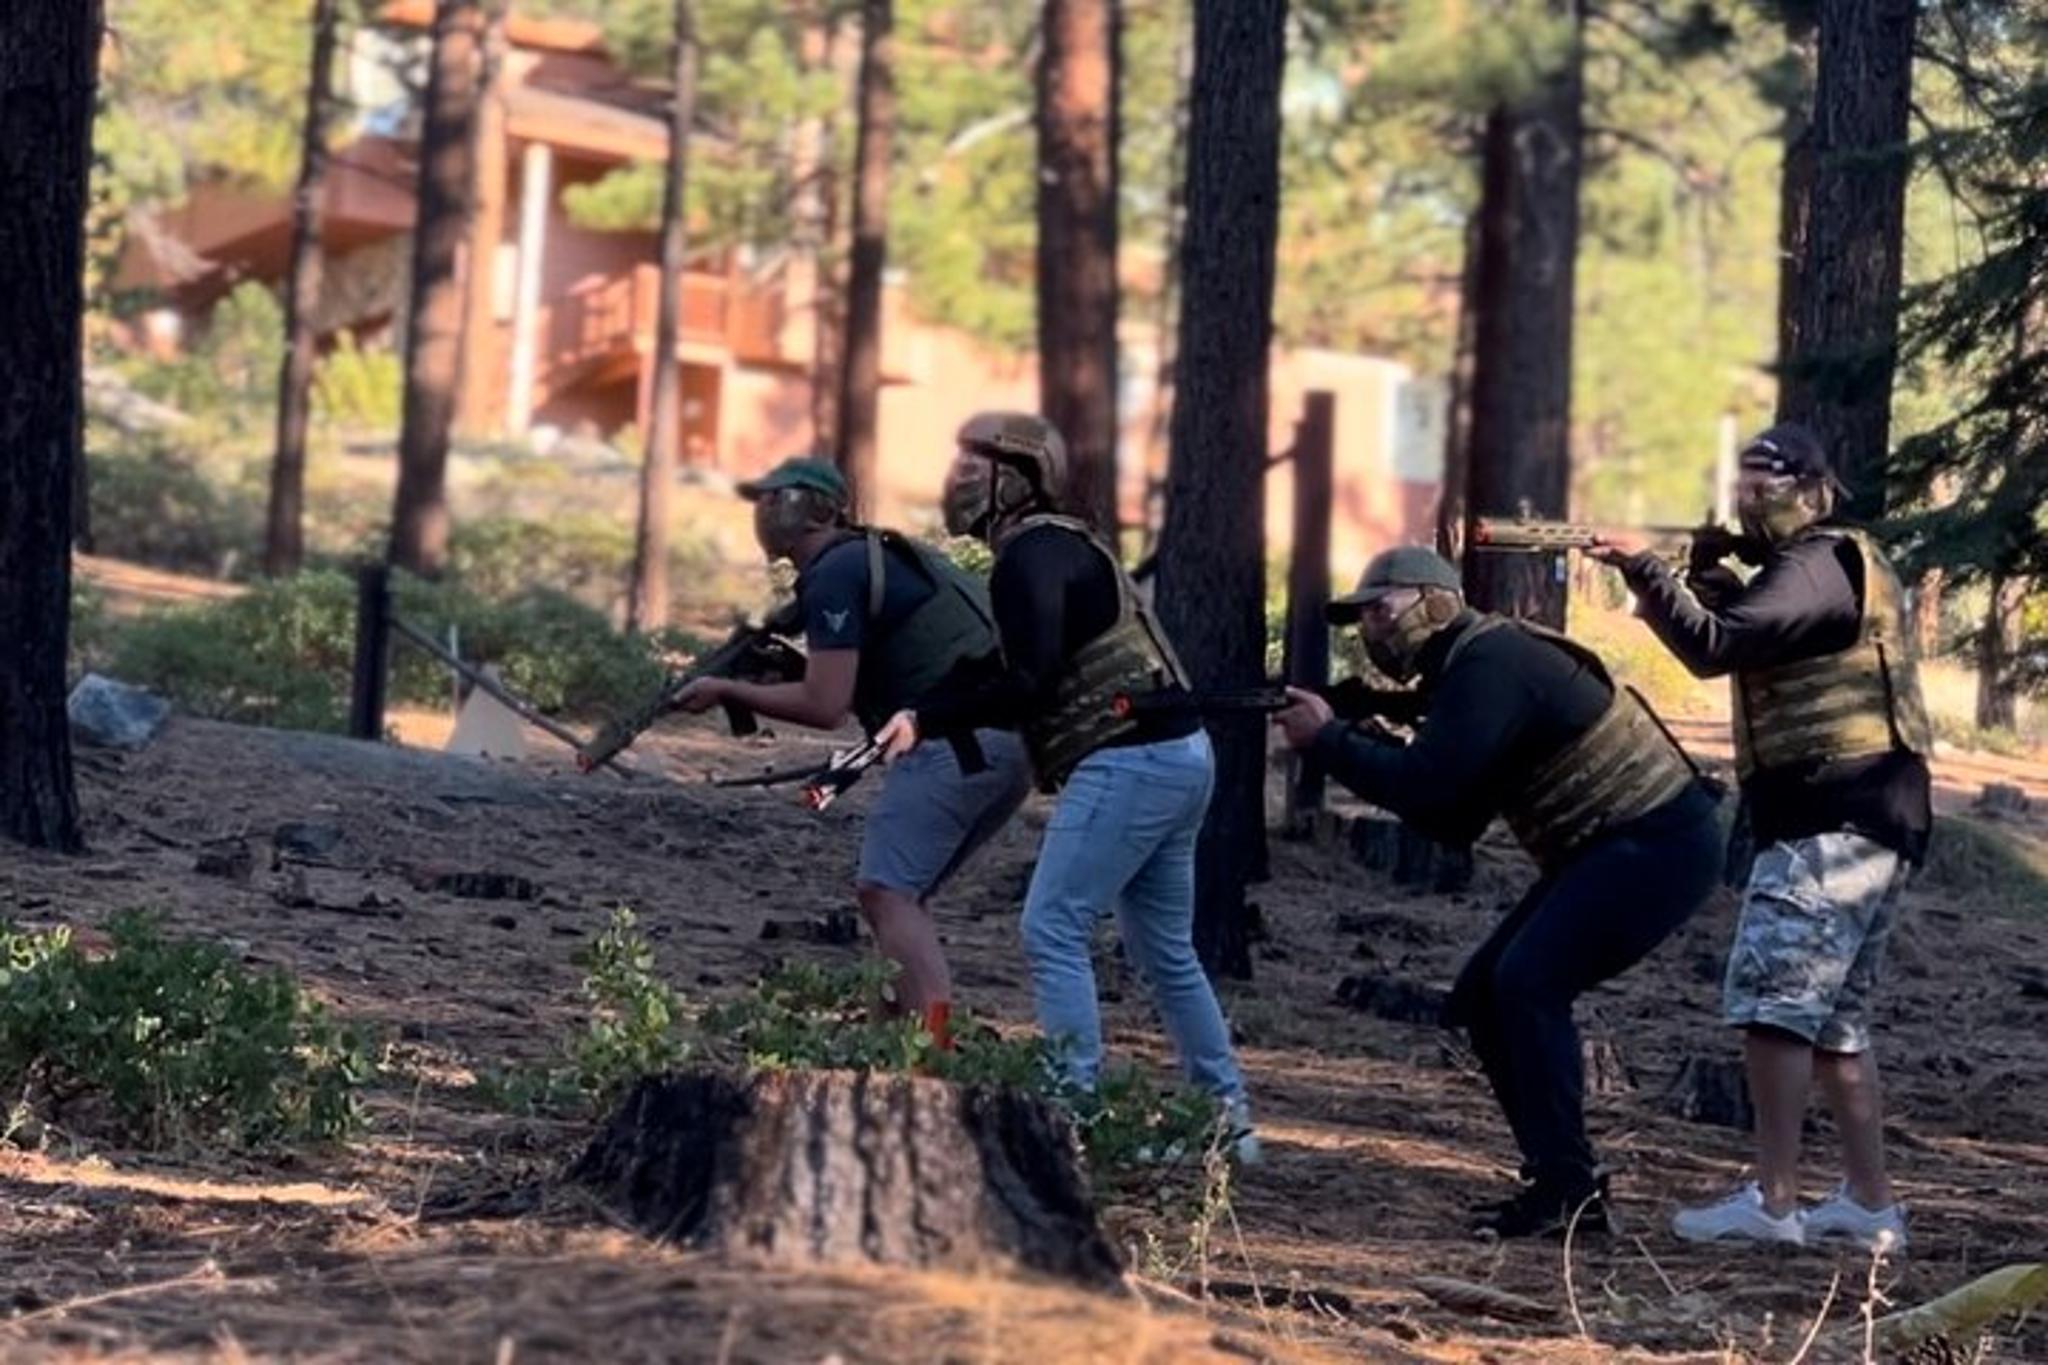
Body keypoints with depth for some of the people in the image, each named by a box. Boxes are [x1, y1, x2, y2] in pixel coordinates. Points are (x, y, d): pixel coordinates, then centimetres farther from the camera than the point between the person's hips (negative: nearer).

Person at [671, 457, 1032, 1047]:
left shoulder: (834, 575, -7)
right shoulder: (877, 554, 23)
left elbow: (825, 707, -12)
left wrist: (728, 692, -2)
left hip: (958, 740, -10)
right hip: (1014, 745, 10)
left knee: (887, 892, -10)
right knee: (903, 896, 15)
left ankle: (932, 1041, -22)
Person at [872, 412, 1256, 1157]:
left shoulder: (1030, 555, -11)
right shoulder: (1063, 544, 19)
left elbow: (1031, 683, -22)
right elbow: (1045, 677, 23)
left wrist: (926, 719, -20)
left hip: (1128, 761, -10)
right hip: (1179, 755, 10)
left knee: (1053, 931, -8)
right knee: (1165, 949, 16)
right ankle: (1226, 1117, 21)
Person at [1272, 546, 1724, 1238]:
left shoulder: (1490, 663, -17)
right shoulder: (1463, 673, 14)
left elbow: (1428, 788, -26)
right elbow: (1455, 822, 11)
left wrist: (1327, 739, -15)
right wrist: (1365, 746, -1)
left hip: (1660, 843, -11)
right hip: (1608, 848, 11)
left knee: (1529, 982, -21)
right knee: (1483, 993, 7)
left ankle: (1570, 1189, -17)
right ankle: (1555, 1178, 12)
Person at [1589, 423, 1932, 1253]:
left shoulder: (1817, 569, -10)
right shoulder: (1847, 566, 22)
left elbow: (1715, 648, -20)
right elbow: (1755, 641, 22)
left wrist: (1642, 569, -16)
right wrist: (1713, 586, 6)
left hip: (1830, 819, -11)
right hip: (1869, 824, 11)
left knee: (1773, 1002, -13)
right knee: (1834, 1021, 13)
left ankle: (1774, 1202, -15)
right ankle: (1871, 1204, 14)